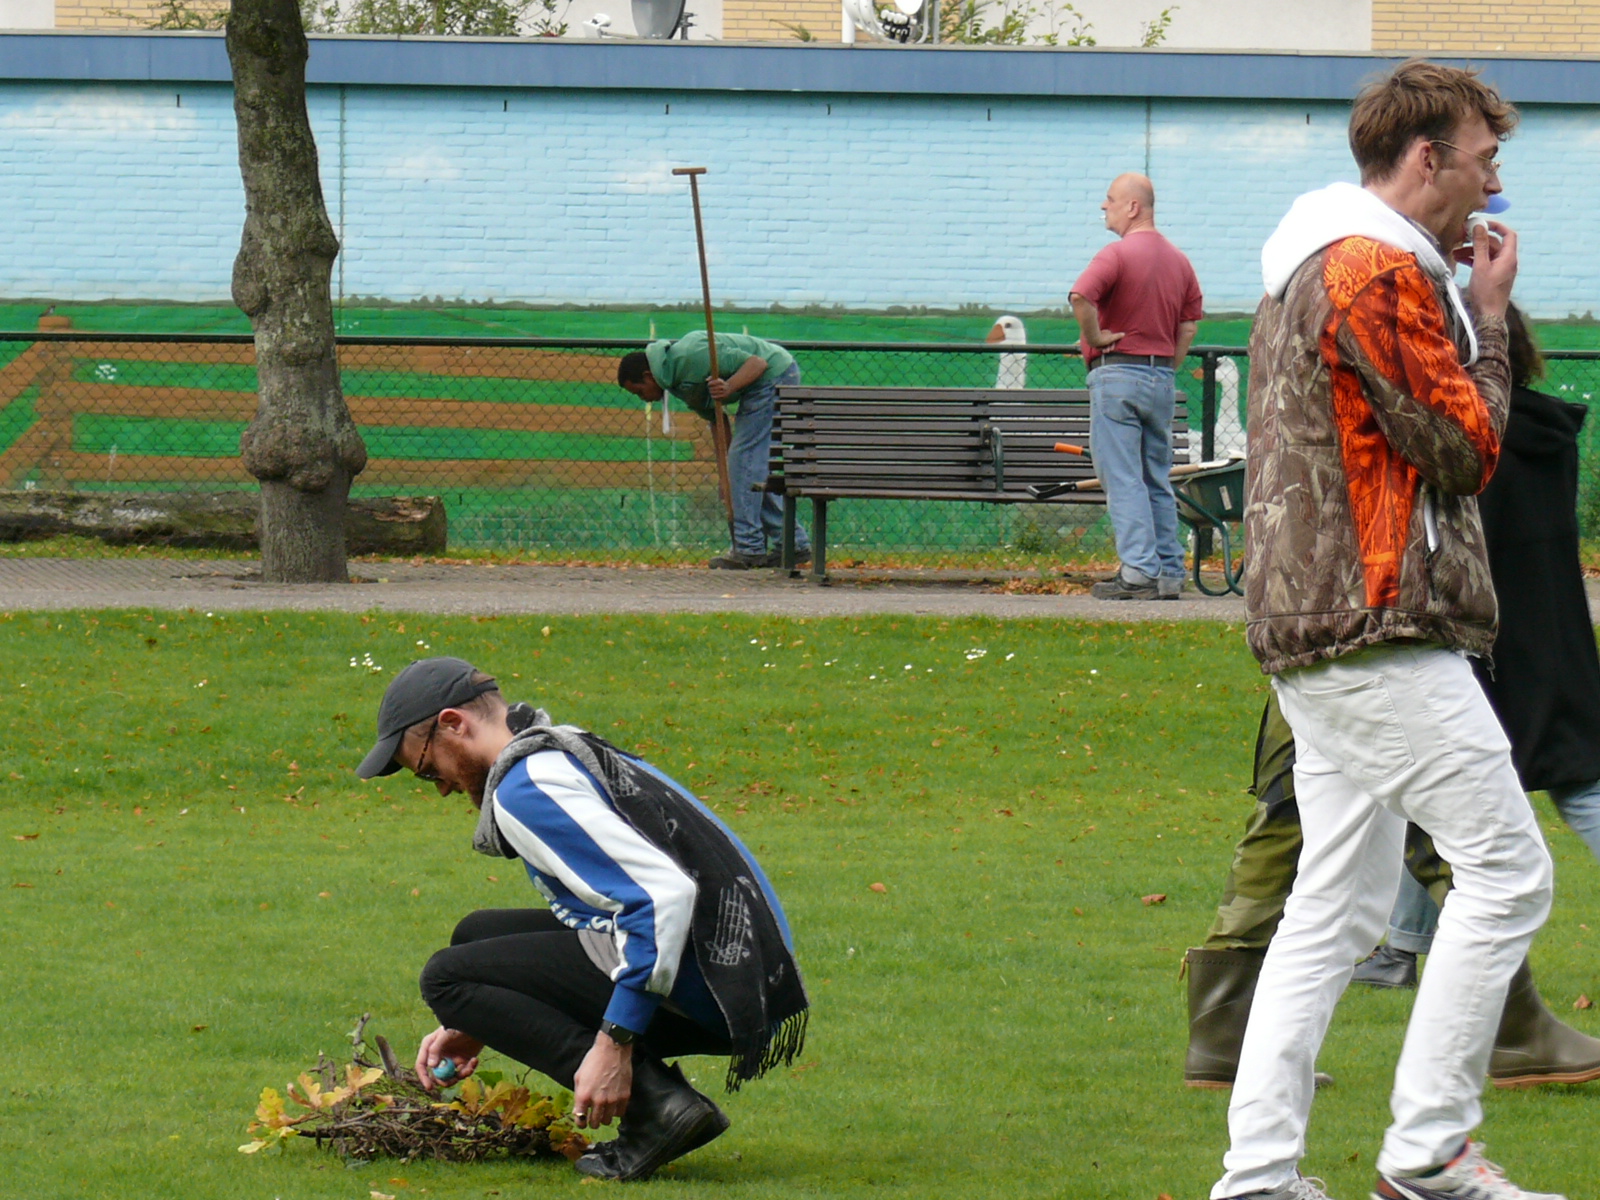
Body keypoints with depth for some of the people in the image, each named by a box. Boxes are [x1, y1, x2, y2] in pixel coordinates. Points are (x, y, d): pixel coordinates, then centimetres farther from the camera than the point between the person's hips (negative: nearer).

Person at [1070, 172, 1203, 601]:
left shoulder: (1118, 254, -12)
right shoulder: (1178, 260, 11)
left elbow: (1081, 296, -28)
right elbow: (1191, 319, 14)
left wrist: (1094, 337, -14)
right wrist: (1170, 364, 17)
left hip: (1117, 373, -7)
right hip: (1162, 378, 7)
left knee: (1123, 480, -6)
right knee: (1158, 480, 12)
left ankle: (1138, 572, -12)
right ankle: (1169, 573, 10)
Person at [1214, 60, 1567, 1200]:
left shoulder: (1306, 271, 21)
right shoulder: (1383, 273, -13)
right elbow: (1466, 447, -12)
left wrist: (1470, 311, 16)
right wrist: (1488, 319, 0)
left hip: (1313, 629, 11)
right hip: (1383, 632, -11)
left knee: (1337, 905, 9)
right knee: (1508, 867, -8)